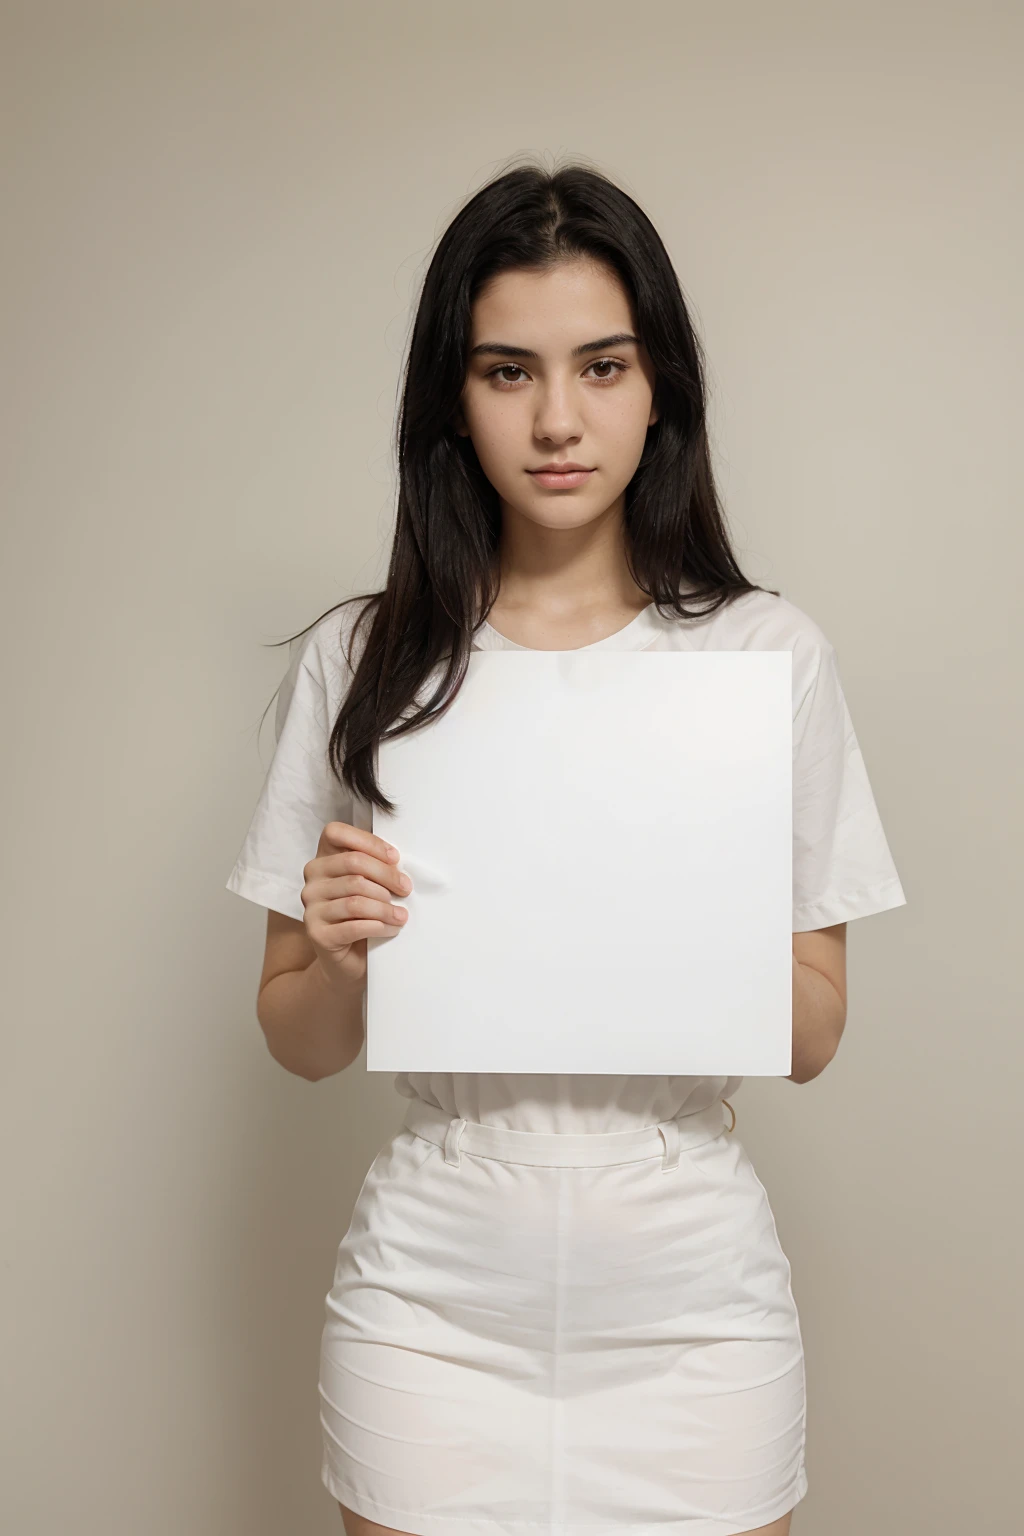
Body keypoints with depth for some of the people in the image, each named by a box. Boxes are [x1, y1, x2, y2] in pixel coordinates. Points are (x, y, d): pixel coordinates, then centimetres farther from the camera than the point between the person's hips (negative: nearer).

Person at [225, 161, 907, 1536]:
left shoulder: (769, 650, -4)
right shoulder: (358, 663, -2)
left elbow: (814, 1036, -1)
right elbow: (300, 1046, 3)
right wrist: (343, 962, -17)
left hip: (691, 1298, 0)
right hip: (433, 1299, 1)